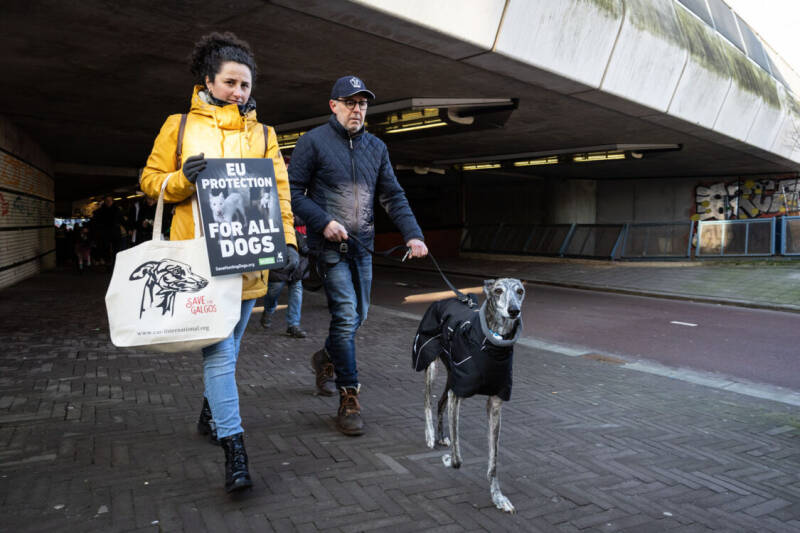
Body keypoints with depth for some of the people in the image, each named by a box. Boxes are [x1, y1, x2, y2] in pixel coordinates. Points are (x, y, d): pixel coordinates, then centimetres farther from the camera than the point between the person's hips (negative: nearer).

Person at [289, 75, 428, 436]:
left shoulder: (376, 147, 12)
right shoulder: (313, 142, -3)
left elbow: (393, 196, 10)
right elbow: (292, 191, -4)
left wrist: (412, 234, -4)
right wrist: (323, 222, -16)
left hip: (362, 245, 6)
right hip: (330, 245, -5)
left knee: (358, 315, 13)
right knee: (346, 315, -12)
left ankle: (325, 358, 41)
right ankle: (349, 399, -3)